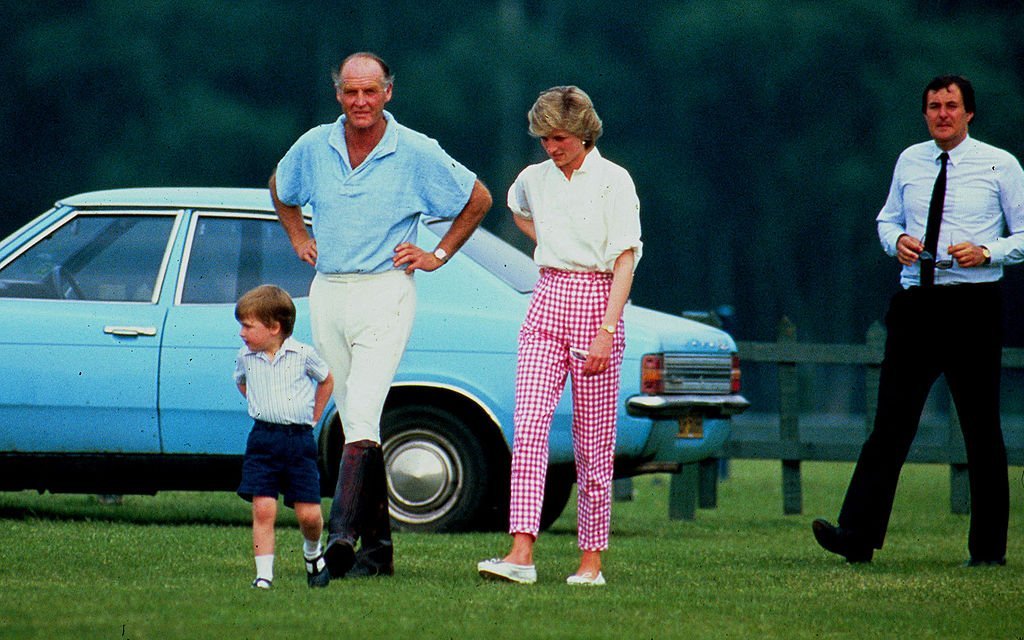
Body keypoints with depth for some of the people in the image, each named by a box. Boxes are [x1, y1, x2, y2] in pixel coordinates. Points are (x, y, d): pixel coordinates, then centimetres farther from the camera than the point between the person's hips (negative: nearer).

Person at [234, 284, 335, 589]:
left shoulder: (303, 354, -3)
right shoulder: (246, 358, 4)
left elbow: (326, 380, 16)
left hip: (300, 441, -1)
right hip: (263, 440, 1)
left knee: (309, 514, -3)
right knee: (263, 509, -10)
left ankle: (312, 552, 28)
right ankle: (264, 573, -6)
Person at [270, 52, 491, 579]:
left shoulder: (417, 153, -5)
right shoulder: (313, 147, 4)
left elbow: (478, 199, 7)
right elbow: (280, 189, 27)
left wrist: (439, 255, 4)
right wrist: (298, 239, 16)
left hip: (384, 294, -5)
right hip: (327, 295, 5)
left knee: (362, 413, -18)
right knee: (354, 420, 7)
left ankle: (343, 532, -29)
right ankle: (377, 547, 12)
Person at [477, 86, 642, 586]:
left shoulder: (613, 181, -5)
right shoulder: (534, 179, 10)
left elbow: (625, 260, -11)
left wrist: (607, 332, -19)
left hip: (596, 304, -4)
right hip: (546, 303, 4)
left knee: (593, 441, 0)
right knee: (528, 427, -11)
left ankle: (591, 560, 8)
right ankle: (521, 553, -18)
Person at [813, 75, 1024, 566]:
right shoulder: (910, 162, 11)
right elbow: (888, 219, 23)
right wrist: (897, 240, 0)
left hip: (973, 305, -3)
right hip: (915, 303, 3)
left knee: (981, 429, 3)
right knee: (891, 420, -4)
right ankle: (858, 535, -11)